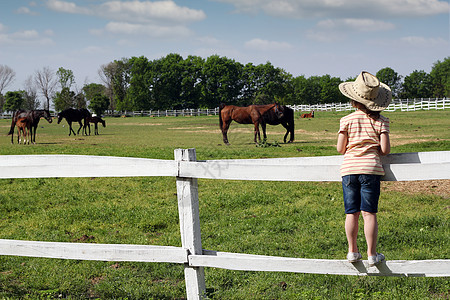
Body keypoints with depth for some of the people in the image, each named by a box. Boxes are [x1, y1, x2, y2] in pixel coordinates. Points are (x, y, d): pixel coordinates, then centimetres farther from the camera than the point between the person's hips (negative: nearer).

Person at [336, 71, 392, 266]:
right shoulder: (380, 121, -1)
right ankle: (372, 254, 2)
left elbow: (340, 148, 1)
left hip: (348, 169, 1)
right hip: (370, 169, -1)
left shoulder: (347, 120, 1)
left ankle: (352, 251, 15)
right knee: (369, 213, 0)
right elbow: (385, 149, -6)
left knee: (351, 213, 8)